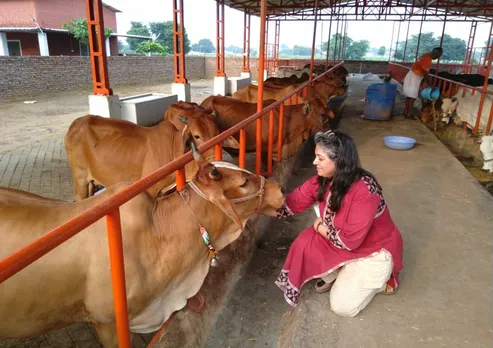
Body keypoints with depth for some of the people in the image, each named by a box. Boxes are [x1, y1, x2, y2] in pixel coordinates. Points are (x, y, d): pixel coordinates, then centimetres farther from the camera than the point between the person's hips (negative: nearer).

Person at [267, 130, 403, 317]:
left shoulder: (364, 191, -36)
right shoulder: (321, 181, -13)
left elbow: (350, 240, -32)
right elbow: (291, 202, -12)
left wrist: (320, 227, -17)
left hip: (373, 250, -6)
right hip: (340, 241, 6)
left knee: (342, 306, -9)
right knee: (304, 243, -15)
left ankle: (380, 276, 14)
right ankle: (332, 275, 13)